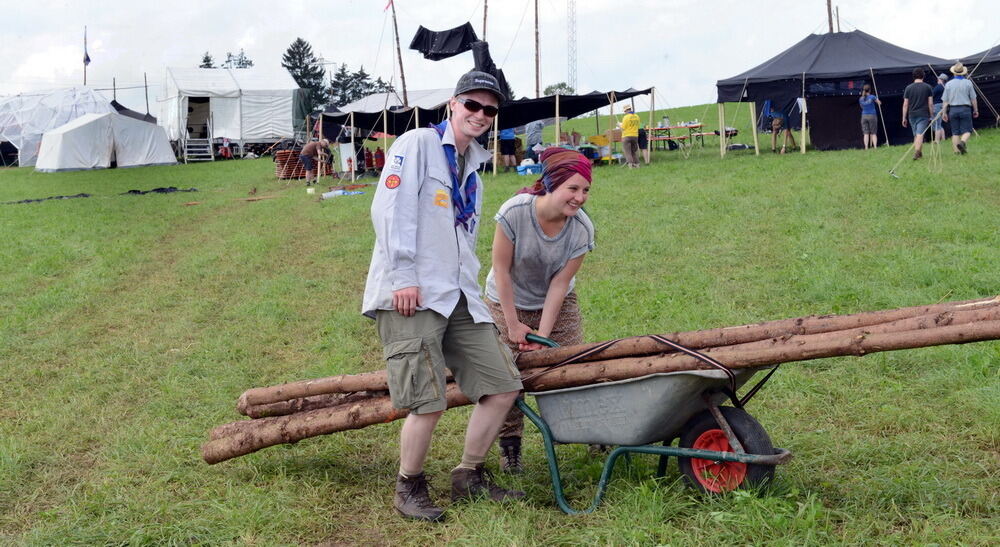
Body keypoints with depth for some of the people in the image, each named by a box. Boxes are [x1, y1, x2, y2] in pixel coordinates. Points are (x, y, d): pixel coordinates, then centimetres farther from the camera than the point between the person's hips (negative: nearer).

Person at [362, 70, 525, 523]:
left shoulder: (471, 166, 23)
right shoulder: (417, 145, -2)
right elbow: (390, 209, -13)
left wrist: (467, 287, 18)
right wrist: (403, 276, -19)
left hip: (458, 297, 9)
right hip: (411, 296, -8)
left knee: (503, 385, 5)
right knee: (429, 402, -13)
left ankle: (469, 477, 21)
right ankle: (409, 488, 11)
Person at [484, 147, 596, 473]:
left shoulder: (582, 229, -21)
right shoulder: (515, 212, -29)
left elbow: (560, 283, -16)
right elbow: (501, 270, -20)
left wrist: (543, 333, -19)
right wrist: (513, 324, -16)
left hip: (557, 305, 2)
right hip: (508, 303, -2)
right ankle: (509, 446, 13)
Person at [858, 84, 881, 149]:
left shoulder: (861, 99, 3)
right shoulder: (872, 97, -6)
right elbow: (879, 103, 5)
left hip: (864, 116, 2)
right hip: (872, 115, -2)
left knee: (866, 133, -1)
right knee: (873, 133, 3)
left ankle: (866, 147, -11)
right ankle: (875, 146, -8)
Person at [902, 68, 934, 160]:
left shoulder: (908, 88, 4)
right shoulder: (927, 87, 0)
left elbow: (905, 104, 3)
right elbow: (930, 103, -1)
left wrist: (904, 118, 7)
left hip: (912, 115, 2)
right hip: (923, 115, -2)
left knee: (916, 135, 14)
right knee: (920, 134, -9)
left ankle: (919, 153, 20)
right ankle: (916, 152, -25)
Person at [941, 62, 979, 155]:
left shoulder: (948, 84, 2)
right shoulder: (968, 83, -1)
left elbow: (945, 100, 2)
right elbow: (973, 99, 2)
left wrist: (944, 112, 8)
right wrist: (976, 110, 12)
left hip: (953, 110, 2)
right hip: (965, 109, -2)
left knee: (955, 132, 7)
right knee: (967, 130, 1)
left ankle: (957, 150, 3)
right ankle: (963, 141, -27)